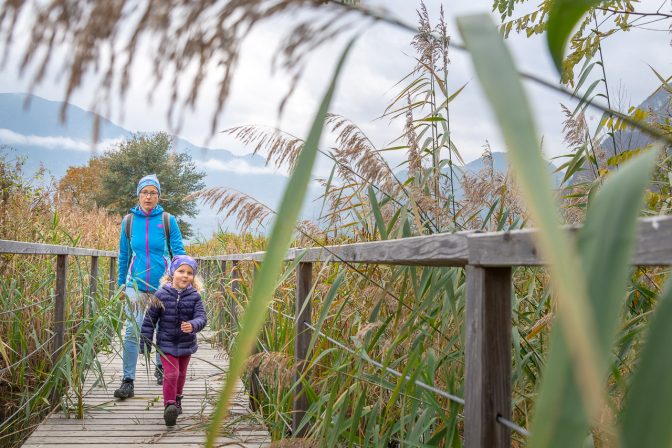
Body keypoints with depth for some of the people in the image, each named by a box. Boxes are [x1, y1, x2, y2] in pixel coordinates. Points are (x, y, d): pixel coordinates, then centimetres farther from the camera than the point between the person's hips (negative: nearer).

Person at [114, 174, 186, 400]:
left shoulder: (167, 220, -4)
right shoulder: (129, 221, 2)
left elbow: (178, 252, -2)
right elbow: (124, 255, 11)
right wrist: (121, 285, 14)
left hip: (162, 284, 0)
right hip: (136, 283, 0)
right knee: (132, 331, -9)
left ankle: (160, 367, 36)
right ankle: (128, 381, -6)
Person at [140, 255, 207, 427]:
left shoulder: (194, 297, -8)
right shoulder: (161, 295, -11)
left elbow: (201, 317, -16)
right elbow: (150, 319, -5)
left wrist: (193, 325, -39)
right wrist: (146, 343, -4)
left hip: (186, 344, 3)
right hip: (166, 343, -3)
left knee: (181, 374, 20)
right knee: (171, 374, -14)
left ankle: (177, 398, 43)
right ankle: (169, 404, -4)